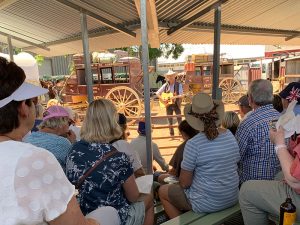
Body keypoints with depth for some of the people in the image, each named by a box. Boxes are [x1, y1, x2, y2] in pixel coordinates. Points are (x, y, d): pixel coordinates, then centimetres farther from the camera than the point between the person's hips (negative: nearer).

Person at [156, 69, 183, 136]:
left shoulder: (179, 85, -3)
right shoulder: (165, 85, 3)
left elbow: (181, 95, -11)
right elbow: (157, 93, 3)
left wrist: (176, 96, -31)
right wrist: (162, 99, -9)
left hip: (176, 104, -2)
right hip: (168, 104, 2)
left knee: (179, 119, -5)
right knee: (170, 120, 8)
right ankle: (171, 134, 21)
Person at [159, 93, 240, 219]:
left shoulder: (193, 144, -23)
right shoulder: (230, 136, -6)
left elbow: (184, 183, -17)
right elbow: (234, 168, 6)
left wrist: (181, 182, 6)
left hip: (207, 203, -6)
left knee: (162, 191, 17)